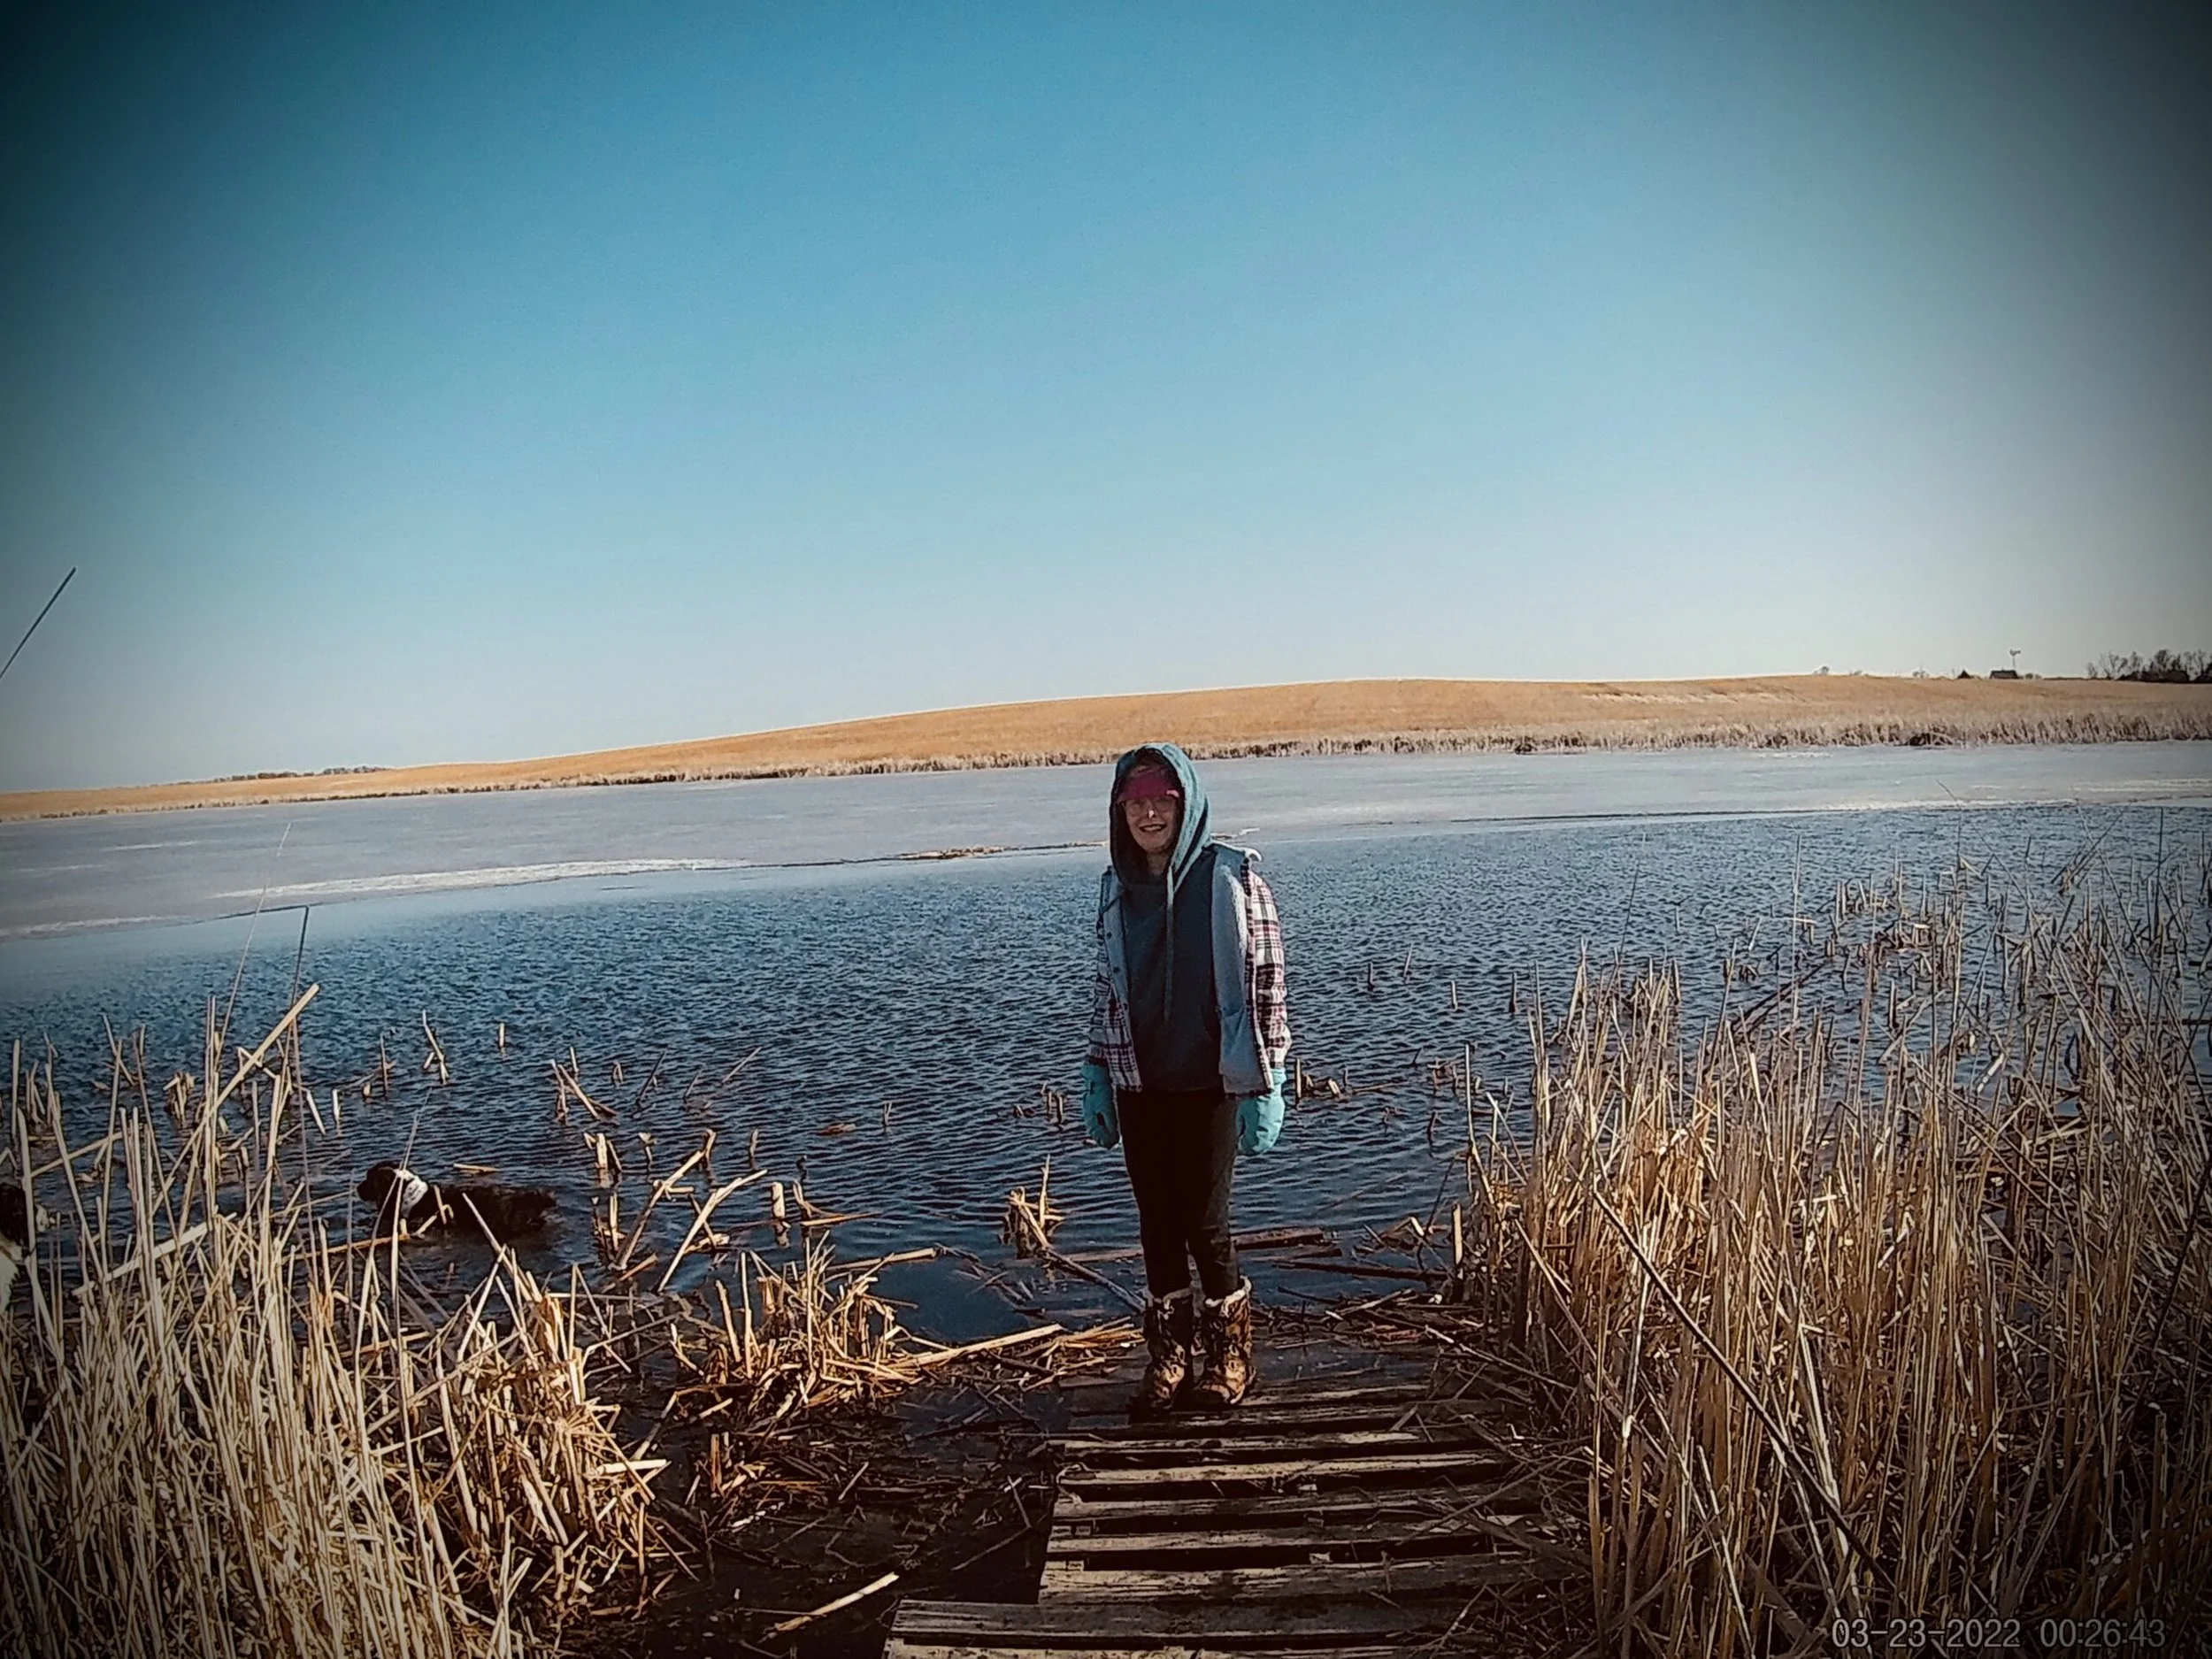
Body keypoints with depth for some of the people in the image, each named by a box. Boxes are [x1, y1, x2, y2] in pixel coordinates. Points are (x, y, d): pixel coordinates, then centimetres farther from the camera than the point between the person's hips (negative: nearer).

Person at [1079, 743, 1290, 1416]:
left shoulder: (1230, 877, -9)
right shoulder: (1117, 886, 5)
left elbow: (1263, 981, -9)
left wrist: (1263, 1084, -11)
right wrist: (1096, 1075, 12)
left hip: (1209, 1082, -4)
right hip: (1138, 1084, 4)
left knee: (1205, 1221, 2)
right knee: (1157, 1221, 12)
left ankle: (1227, 1349, 26)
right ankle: (1169, 1355, 28)